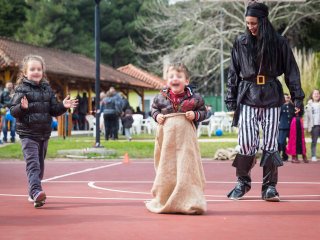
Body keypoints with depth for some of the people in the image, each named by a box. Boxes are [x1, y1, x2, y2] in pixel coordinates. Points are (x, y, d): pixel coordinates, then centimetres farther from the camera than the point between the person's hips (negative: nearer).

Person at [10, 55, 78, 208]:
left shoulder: (47, 89, 11)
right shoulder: (21, 89, -6)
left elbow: (54, 110, 15)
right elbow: (13, 111, -10)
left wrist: (63, 106, -4)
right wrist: (22, 107, -30)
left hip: (44, 133, 6)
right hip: (28, 133, -6)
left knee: (40, 164, 15)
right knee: (32, 163, -17)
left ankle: (33, 194, 29)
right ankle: (36, 192, -28)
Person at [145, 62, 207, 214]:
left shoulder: (194, 98, -3)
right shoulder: (161, 97, 0)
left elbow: (203, 111, 8)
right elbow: (153, 107, 17)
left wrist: (195, 115, -11)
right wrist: (156, 116, -2)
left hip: (185, 135, -2)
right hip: (166, 134, 2)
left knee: (186, 166, -3)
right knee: (166, 168, 9)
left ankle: (190, 201, 3)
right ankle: (163, 201, 20)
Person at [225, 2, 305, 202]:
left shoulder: (279, 43, 2)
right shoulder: (241, 43, 5)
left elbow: (292, 71, 4)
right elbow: (233, 72, 9)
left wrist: (297, 97, -2)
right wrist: (231, 99, 5)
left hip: (271, 96, 0)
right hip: (247, 97, 0)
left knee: (270, 143, -1)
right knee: (246, 143, -7)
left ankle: (270, 186, 8)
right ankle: (242, 182, 11)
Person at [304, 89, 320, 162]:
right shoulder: (309, 105, 9)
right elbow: (307, 116, 7)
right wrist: (306, 126, 0)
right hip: (314, 125, -1)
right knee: (314, 141, 0)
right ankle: (313, 156, 3)